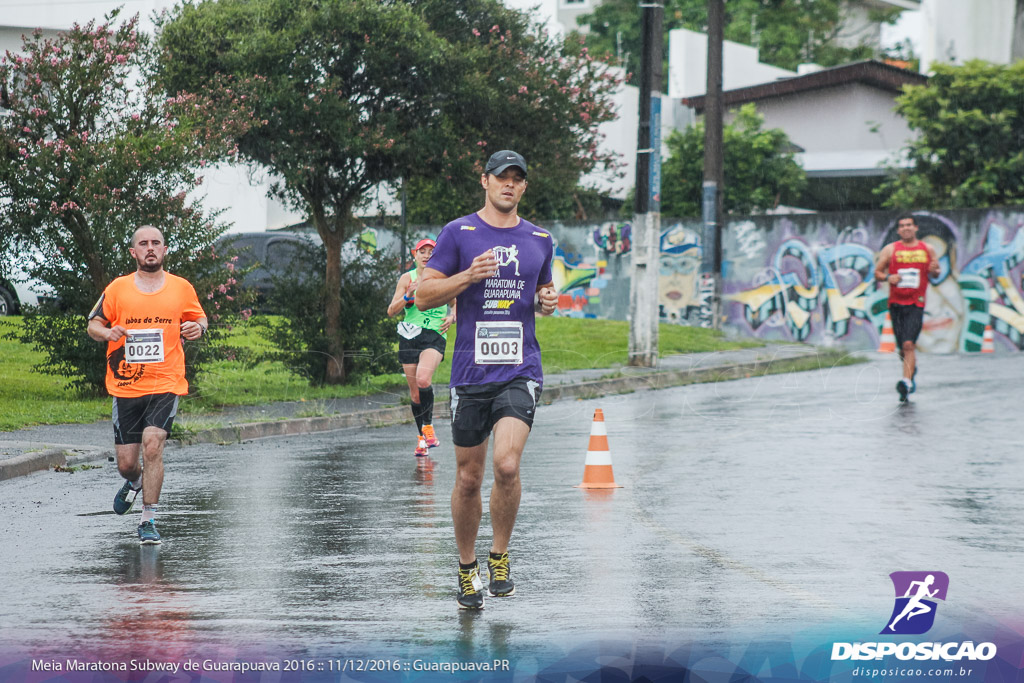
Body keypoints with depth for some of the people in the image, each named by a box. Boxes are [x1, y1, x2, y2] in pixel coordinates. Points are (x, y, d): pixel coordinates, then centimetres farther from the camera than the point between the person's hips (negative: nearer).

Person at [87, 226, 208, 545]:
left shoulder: (181, 288, 5)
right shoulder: (117, 288, 4)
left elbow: (200, 319, 19)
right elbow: (93, 324, 11)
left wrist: (198, 328, -5)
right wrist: (107, 332, -12)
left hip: (166, 385, -1)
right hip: (125, 387, 1)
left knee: (152, 444, -22)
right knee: (126, 463, 4)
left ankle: (149, 520, -11)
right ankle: (135, 482, 43)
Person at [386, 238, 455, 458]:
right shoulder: (407, 279, 7)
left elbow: (455, 303, 21)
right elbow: (391, 311, 3)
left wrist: (452, 317, -1)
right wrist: (407, 297, -14)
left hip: (435, 335, -2)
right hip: (409, 336, 2)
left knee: (423, 379, -28)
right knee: (415, 392, 3)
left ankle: (428, 426, -12)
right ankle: (422, 438, 18)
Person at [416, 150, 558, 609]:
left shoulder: (539, 240, 12)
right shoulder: (458, 234, 2)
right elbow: (424, 296, 0)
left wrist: (548, 302, 4)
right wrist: (470, 275, -15)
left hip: (521, 370, 1)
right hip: (471, 370, -1)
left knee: (507, 464, -19)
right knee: (468, 478, 5)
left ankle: (500, 556, 0)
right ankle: (467, 569, 23)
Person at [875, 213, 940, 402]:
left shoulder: (927, 249, 8)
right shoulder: (890, 249, 6)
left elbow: (936, 272, 18)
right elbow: (877, 272, 10)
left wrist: (934, 270, -7)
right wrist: (887, 277, -12)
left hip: (916, 303, -2)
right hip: (895, 302, 2)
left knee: (909, 344, -17)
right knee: (903, 348, 7)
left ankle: (906, 381, -22)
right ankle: (912, 368, 37)